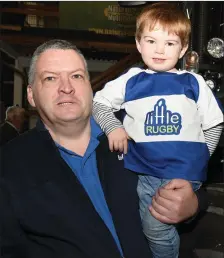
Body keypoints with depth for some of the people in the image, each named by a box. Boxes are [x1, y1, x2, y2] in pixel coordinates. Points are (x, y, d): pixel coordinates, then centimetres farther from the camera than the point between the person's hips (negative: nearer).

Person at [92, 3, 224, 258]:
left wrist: (197, 157, -1)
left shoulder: (193, 83, 2)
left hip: (185, 173, -2)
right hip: (145, 172, 2)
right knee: (153, 229, 14)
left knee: (155, 225, -11)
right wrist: (112, 127, -7)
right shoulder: (130, 81, 3)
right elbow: (98, 102, 9)